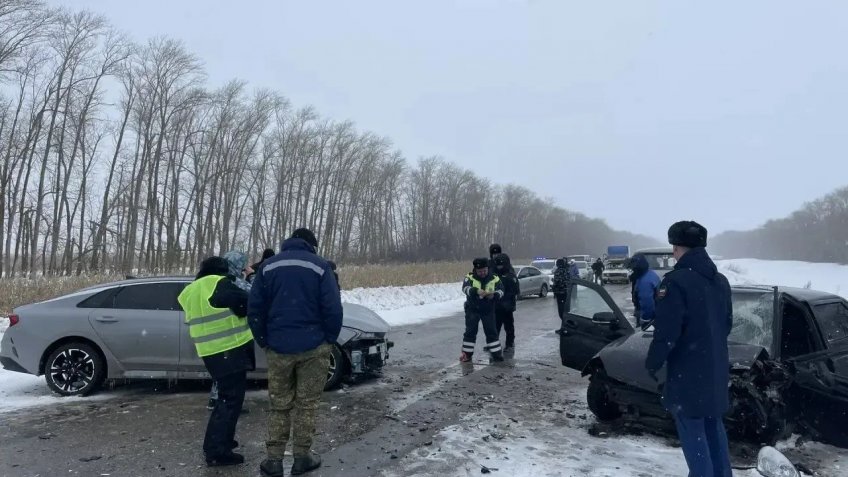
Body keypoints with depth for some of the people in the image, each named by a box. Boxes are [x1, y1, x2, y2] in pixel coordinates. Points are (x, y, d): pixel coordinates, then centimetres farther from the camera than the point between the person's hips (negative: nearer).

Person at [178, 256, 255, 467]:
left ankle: (220, 441, 30)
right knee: (231, 399, -4)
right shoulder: (220, 284, -11)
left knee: (226, 397, 23)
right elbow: (246, 303, -12)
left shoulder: (191, 291, 14)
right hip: (230, 350, -9)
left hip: (211, 352, 9)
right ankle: (217, 451, -4)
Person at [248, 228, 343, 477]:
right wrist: (330, 340, 1)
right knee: (306, 404, 10)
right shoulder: (320, 266, -4)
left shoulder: (269, 266, 6)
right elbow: (333, 309, -11)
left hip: (278, 348, 3)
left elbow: (254, 309, 3)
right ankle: (302, 457, 16)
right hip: (313, 347, -2)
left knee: (279, 404, 13)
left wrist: (264, 341, 10)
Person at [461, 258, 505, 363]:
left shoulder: (495, 279, -6)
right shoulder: (470, 278, -10)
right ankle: (467, 353, 12)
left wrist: (494, 295, -37)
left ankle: (496, 353, 14)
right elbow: (465, 288, -27)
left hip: (488, 310, 1)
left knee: (491, 331, 5)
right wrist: (476, 291, -46)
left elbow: (501, 291, -15)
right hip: (472, 309, -1)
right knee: (470, 331, 2)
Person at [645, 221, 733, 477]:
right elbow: (727, 323, 17)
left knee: (692, 430, 2)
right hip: (716, 366, 8)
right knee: (713, 425, 21)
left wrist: (652, 363, -8)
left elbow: (666, 332, -21)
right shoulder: (720, 280, 8)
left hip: (688, 369, -8)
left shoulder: (676, 281, -20)